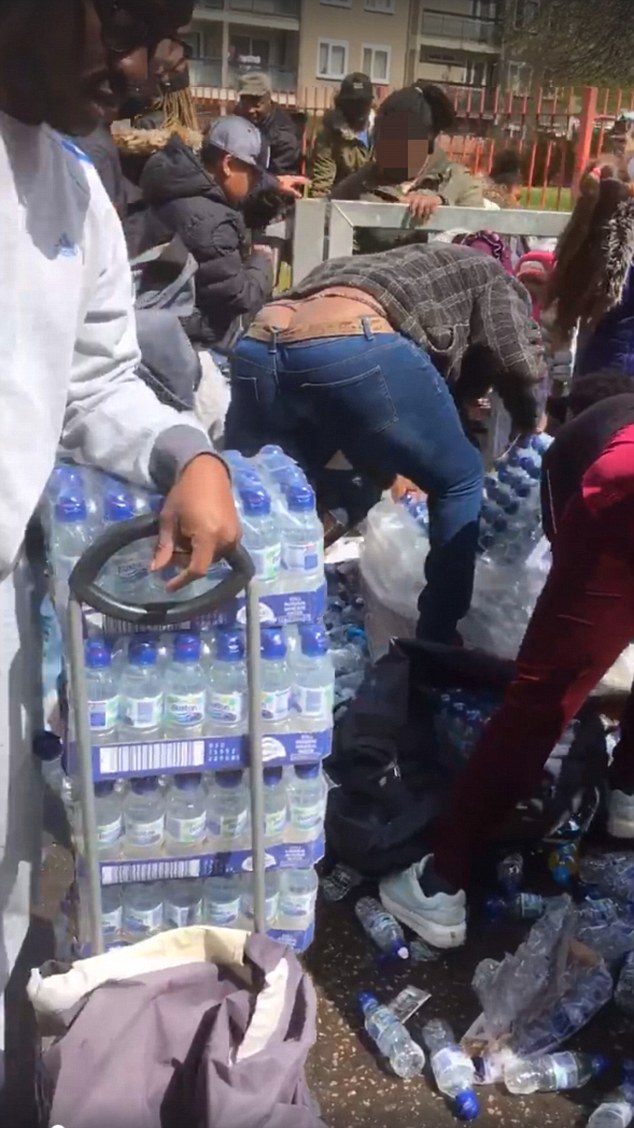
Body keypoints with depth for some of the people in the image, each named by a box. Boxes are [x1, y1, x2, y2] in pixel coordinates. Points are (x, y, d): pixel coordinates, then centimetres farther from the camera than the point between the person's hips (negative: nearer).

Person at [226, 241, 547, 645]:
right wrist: (532, 428, 32)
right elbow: (520, 364, 13)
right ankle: (435, 650, 19)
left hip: (255, 351, 6)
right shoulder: (486, 273, 30)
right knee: (460, 482, 17)